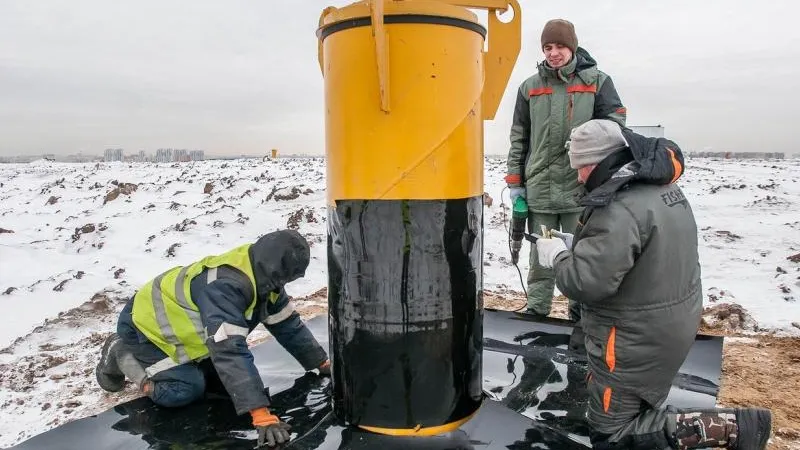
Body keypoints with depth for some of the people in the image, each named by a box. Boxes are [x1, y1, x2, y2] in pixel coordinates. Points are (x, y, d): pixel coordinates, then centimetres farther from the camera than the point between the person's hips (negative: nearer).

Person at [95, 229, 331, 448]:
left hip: (174, 321, 8)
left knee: (216, 377, 5)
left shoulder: (263, 278, -12)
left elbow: (288, 323, -2)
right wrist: (261, 414, -50)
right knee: (186, 390, -18)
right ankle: (121, 355, 4)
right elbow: (230, 352, -47)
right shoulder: (225, 285, -41)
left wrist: (322, 363, -2)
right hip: (143, 325, -8)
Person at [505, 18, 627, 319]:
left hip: (582, 189, -1)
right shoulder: (530, 87, 11)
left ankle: (580, 315, 21)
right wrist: (515, 182, 8)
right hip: (539, 189, 2)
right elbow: (518, 138, 12)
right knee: (540, 257, 9)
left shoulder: (597, 81, 5)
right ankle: (535, 314, 21)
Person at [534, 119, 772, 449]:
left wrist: (557, 256, -12)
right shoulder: (662, 187, 5)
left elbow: (587, 282, -31)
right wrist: (574, 244, 6)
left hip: (636, 338, -10)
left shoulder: (621, 208, -28)